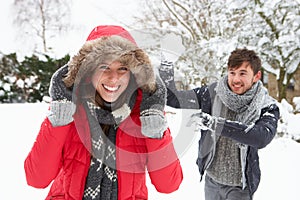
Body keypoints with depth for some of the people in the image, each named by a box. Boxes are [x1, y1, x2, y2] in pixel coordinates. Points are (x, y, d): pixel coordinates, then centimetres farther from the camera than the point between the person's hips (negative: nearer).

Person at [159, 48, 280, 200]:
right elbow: (174, 99, -7)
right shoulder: (214, 92, -10)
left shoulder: (267, 107, -16)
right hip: (211, 178, 3)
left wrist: (215, 123, -42)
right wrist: (167, 80, -28)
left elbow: (262, 138, -36)